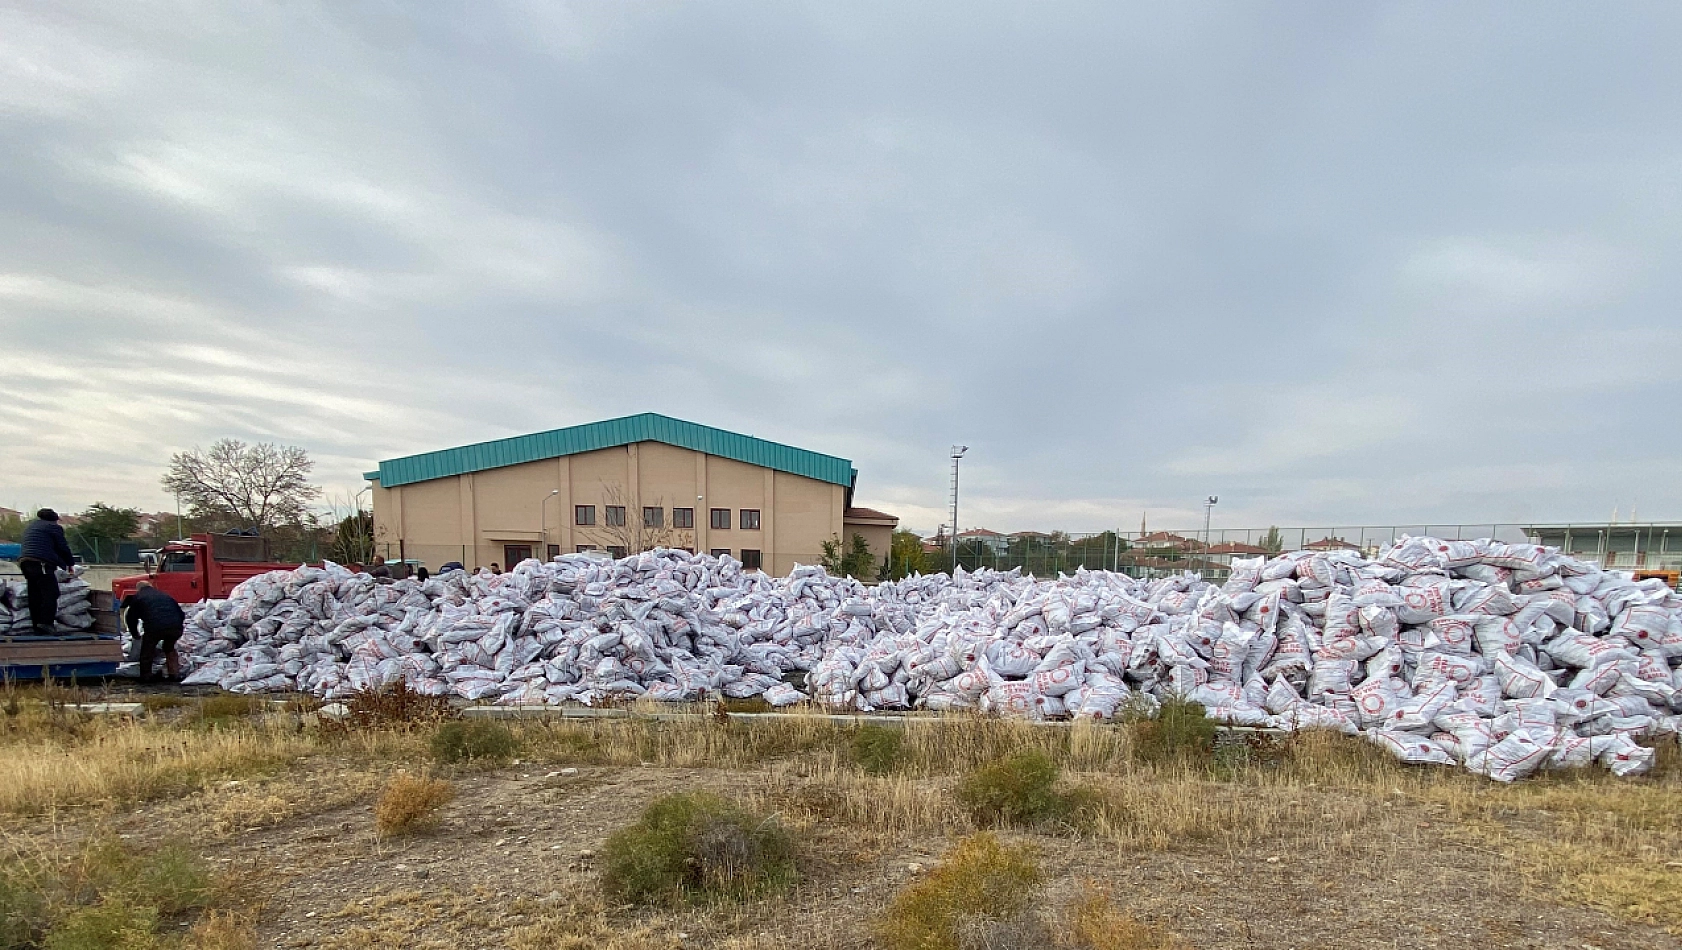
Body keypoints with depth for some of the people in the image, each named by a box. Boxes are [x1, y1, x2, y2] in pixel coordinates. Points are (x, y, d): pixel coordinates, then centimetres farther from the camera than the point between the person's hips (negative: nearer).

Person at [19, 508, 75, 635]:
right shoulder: (54, 527, 2)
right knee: (50, 594, -10)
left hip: (25, 561, 9)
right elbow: (63, 547, 2)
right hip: (42, 564, -9)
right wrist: (70, 563, 17)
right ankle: (45, 624, -21)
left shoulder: (30, 526, 28)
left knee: (35, 596, 8)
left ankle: (37, 627, 8)